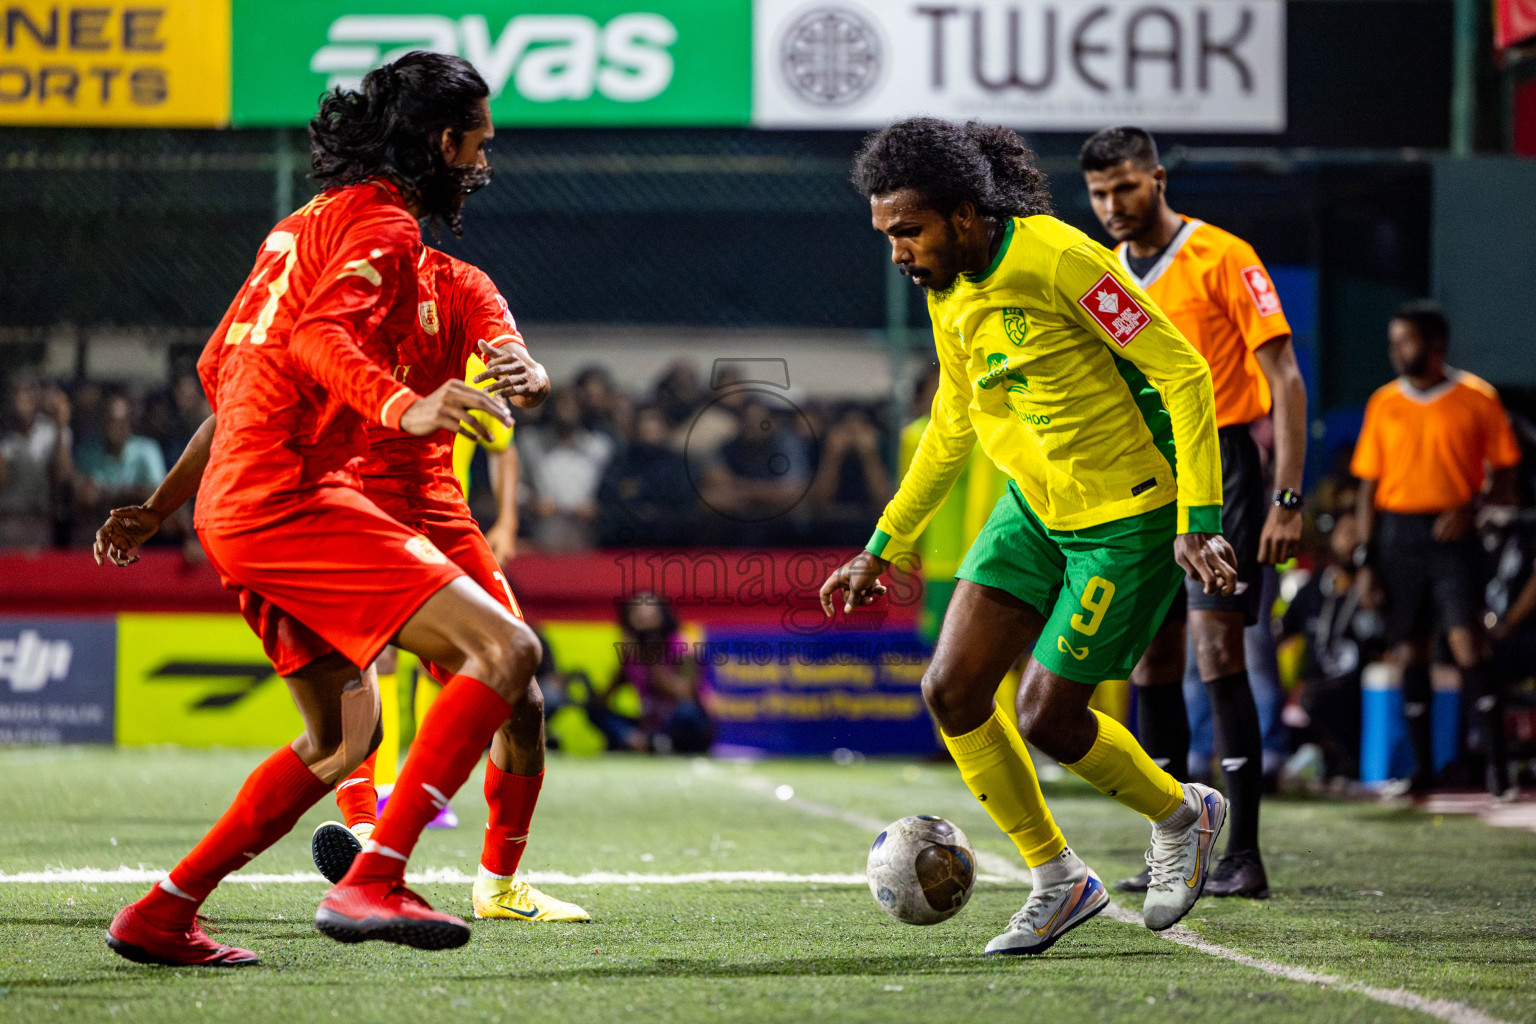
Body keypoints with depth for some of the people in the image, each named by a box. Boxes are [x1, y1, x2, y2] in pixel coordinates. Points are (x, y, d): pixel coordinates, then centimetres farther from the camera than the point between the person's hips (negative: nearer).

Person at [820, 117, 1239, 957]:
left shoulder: (1059, 260, -23)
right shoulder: (948, 294, 3)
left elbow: (1184, 373, -21)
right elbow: (953, 426, 18)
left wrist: (1199, 524, -25)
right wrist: (882, 547, 18)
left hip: (1128, 517, -8)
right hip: (1034, 508, 8)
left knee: (1046, 717, -6)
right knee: (951, 694, -3)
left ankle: (1181, 816, 23)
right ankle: (1057, 881, 13)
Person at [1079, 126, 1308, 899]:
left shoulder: (1222, 258, -7)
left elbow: (1284, 378, -9)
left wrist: (1287, 497, -16)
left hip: (1218, 465, -6)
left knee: (1217, 650, -13)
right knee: (1151, 664, 4)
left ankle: (1243, 857, -11)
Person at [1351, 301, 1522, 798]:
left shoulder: (1477, 398, 1)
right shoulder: (1383, 403, 10)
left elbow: (1504, 475, 4)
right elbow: (1368, 485, 12)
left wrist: (1471, 508, -14)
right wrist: (1365, 553, 6)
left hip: (1451, 533, -3)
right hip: (1397, 530, 3)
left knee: (1466, 641, -14)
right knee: (1409, 651, 3)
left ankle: (1495, 762, -13)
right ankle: (1422, 766, 10)